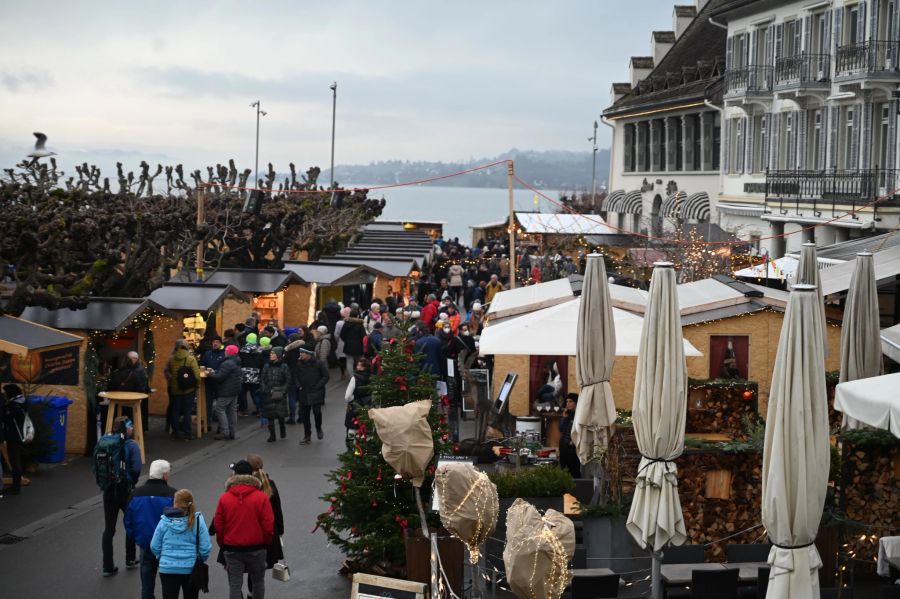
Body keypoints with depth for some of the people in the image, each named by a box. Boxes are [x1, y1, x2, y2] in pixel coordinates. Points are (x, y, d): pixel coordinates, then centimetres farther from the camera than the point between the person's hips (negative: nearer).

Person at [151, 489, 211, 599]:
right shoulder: (197, 520, -8)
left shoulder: (165, 520, -6)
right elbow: (205, 547, -9)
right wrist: (200, 560, 11)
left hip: (167, 568, 0)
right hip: (191, 568, 0)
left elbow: (155, 546, -2)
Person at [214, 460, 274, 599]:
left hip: (232, 549, 0)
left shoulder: (224, 498, -6)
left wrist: (223, 545, 15)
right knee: (258, 581, 17)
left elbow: (218, 525, -1)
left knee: (234, 585, 4)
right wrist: (266, 543, 9)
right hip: (256, 548, 0)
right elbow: (268, 525, -9)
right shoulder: (262, 497, -10)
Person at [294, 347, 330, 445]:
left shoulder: (318, 364, -10)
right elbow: (295, 376, 14)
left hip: (315, 393, -4)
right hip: (303, 393, 4)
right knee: (304, 414, 6)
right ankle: (307, 435, 18)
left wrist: (317, 386, -10)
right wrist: (299, 386, 1)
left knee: (317, 411, -7)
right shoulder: (299, 363, 1)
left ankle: (319, 428, 23)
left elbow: (325, 376, -3)